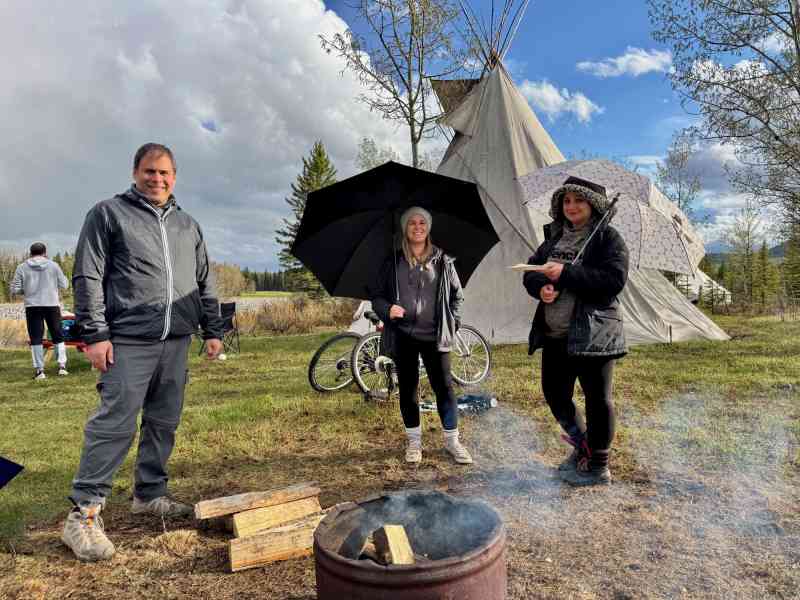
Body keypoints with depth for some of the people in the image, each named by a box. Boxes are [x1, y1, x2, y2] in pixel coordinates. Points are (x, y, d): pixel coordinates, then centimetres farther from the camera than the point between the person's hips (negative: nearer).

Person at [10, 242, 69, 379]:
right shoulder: (53, 265, 1)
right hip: (52, 305, 0)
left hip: (32, 306, 0)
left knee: (36, 338, 5)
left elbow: (15, 290, 1)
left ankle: (39, 370, 4)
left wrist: (27, 290, 19)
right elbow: (63, 285, 4)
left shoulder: (22, 267, 1)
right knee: (58, 336, 12)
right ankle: (62, 365, 8)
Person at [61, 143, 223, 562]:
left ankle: (150, 495, 25)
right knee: (114, 424, -7)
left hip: (176, 342, 5)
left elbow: (205, 283, 19)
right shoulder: (109, 213, 3)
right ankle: (83, 513, 4)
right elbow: (87, 277, -3)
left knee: (164, 424, 11)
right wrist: (94, 334, -11)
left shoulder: (188, 225, 17)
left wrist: (212, 330, 13)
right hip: (129, 342, -5)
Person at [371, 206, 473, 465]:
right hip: (403, 336, 0)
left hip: (434, 335, 0)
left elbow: (457, 294, 14)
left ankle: (452, 440, 16)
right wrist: (388, 309, -13)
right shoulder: (393, 262, 4)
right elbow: (377, 295, 7)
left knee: (444, 386, 1)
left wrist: (452, 321, 4)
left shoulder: (442, 261, 6)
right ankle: (414, 441, 23)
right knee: (408, 388, 9)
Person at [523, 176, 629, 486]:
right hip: (554, 335, 7)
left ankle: (598, 466, 22)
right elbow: (530, 272, 11)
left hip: (592, 334, -6)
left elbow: (614, 280, -19)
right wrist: (540, 287, -12)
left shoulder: (608, 238, -6)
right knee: (554, 393, 14)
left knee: (597, 399, 5)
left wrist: (566, 274, -23)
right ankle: (582, 444, 38)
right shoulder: (554, 237, 12)